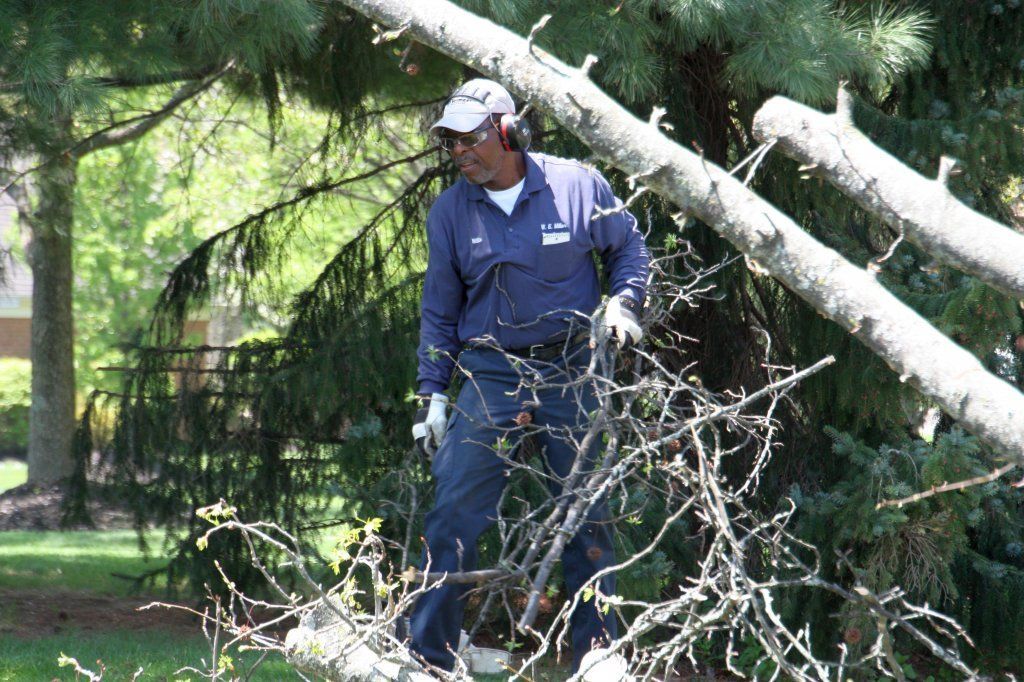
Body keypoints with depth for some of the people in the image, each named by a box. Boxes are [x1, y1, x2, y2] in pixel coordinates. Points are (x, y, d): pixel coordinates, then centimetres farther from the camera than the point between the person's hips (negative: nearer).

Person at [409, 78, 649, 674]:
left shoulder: (578, 186, -4)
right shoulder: (450, 212, 3)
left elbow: (628, 246, 12)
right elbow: (440, 309, 11)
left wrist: (624, 300, -6)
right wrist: (432, 394, 6)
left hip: (571, 369, -1)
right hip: (491, 374, 1)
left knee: (586, 512, 5)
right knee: (455, 513, -8)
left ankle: (597, 651, 15)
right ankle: (428, 656, -4)